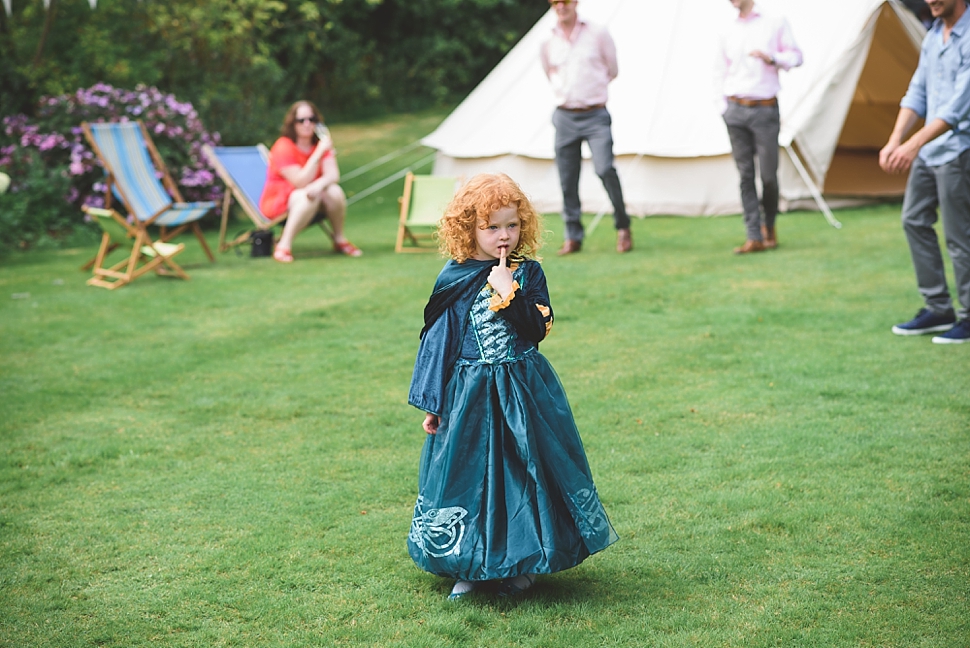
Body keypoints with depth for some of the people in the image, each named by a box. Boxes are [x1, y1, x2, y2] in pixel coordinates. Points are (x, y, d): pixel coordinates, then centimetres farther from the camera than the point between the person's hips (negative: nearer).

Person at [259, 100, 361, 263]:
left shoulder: (321, 144, 1)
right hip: (277, 201, -5)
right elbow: (300, 182, -25)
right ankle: (284, 246, -31)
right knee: (309, 196, -36)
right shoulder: (284, 147, -17)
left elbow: (333, 175, -13)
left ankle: (340, 240, -7)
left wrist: (320, 184, -37)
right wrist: (319, 153, -30)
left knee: (334, 191, -25)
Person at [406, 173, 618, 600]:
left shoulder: (528, 273, 0)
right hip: (469, 396, 0)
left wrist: (509, 293, -19)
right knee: (467, 473, 4)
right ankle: (469, 565, 17)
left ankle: (521, 563, 19)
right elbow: (437, 342, 2)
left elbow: (537, 330, -9)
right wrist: (431, 404, 1)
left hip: (523, 392, 0)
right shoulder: (454, 281, -1)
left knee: (524, 469, 4)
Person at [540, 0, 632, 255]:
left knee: (605, 168, -20)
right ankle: (573, 236, 11)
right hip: (565, 117, 3)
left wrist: (591, 89, 13)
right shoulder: (548, 45, 8)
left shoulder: (598, 34, 1)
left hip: (595, 116, -3)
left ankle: (623, 227, -5)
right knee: (567, 180, 2)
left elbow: (612, 71, 10)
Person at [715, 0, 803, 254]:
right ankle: (754, 237, 0)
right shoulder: (728, 32, 10)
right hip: (735, 110, 3)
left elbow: (795, 57, 3)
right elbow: (720, 71, 16)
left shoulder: (776, 23, 2)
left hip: (765, 110, -2)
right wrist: (724, 106, 7)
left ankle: (769, 227, 21)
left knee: (768, 174, -3)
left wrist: (771, 58, -16)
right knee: (745, 174, -1)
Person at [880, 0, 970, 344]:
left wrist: (915, 144, -29)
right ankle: (938, 309, 20)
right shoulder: (933, 35, 10)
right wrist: (894, 141, 1)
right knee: (915, 220, 11)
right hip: (929, 150, 9)